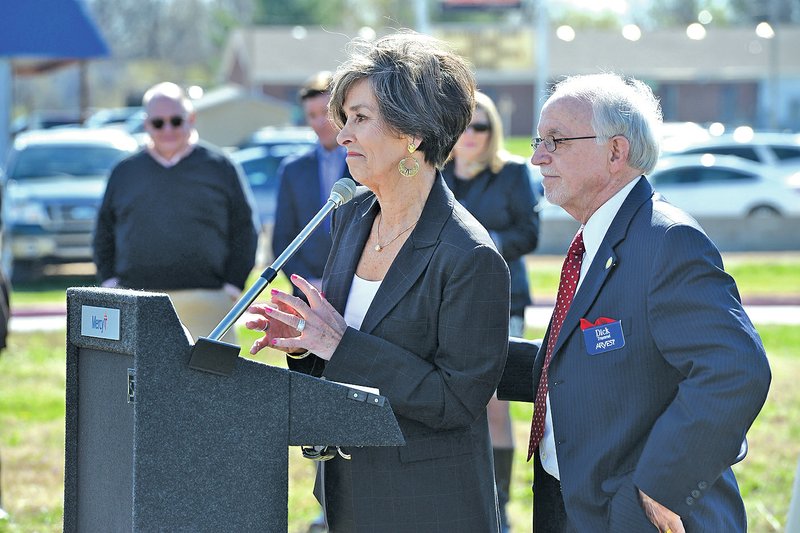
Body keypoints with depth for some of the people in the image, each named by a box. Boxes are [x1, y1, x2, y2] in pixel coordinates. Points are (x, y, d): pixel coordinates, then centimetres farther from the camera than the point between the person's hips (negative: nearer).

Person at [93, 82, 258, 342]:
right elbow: (104, 233, 18)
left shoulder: (220, 168, 7)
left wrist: (231, 289, -2)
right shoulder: (125, 172, 14)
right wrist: (110, 283, 6)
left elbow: (244, 233, 6)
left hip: (204, 301, -2)